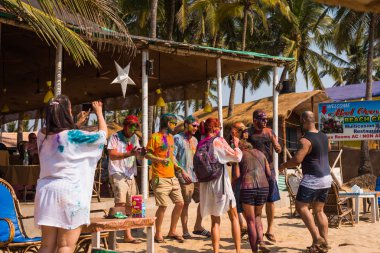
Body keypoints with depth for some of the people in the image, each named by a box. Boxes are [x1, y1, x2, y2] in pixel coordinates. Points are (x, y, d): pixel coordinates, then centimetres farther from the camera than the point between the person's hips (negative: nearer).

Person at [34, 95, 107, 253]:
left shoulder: (43, 135, 6)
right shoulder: (74, 136, -10)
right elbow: (103, 134, 2)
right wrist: (99, 112, 15)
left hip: (46, 191, 6)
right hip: (70, 192, -6)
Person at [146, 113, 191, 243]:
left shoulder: (171, 137, 18)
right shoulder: (155, 137, -5)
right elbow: (147, 154, -9)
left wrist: (181, 170, 19)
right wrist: (160, 160, -25)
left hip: (172, 177, 8)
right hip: (160, 178, -8)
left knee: (180, 203, 6)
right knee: (163, 206, -7)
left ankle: (172, 231, 21)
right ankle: (158, 234, 9)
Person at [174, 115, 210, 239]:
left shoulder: (194, 139, 17)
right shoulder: (177, 138, -5)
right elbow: (172, 157, -11)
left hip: (197, 176, 7)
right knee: (185, 204, 0)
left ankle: (198, 227, 21)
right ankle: (185, 231, 10)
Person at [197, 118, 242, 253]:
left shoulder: (200, 145, 7)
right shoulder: (219, 141, -10)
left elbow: (198, 167, 12)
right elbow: (236, 157, -10)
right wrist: (236, 145, 4)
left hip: (206, 185, 5)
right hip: (220, 182, -5)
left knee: (215, 221, 11)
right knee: (234, 217, 9)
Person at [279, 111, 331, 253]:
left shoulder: (305, 140, -17)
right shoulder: (324, 136, 10)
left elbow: (297, 160, -23)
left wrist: (283, 166, -6)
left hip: (312, 179, -8)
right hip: (326, 178, 8)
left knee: (301, 207, -1)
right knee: (319, 210, 13)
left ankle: (317, 238, -9)